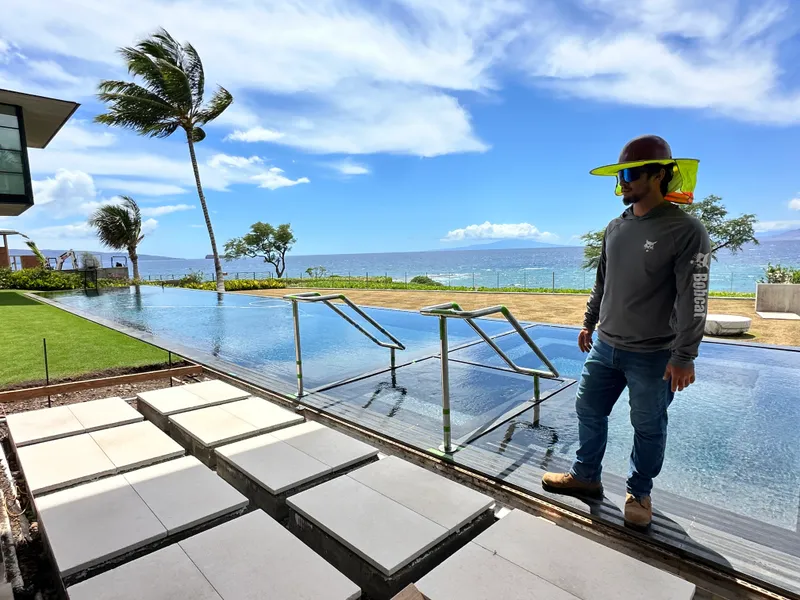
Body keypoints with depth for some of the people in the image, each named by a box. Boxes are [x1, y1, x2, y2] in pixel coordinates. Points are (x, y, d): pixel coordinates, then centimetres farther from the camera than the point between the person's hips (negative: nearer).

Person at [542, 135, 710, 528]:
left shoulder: (685, 230, -13)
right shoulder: (616, 227, 6)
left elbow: (692, 300, -16)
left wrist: (684, 356, -18)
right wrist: (589, 323, 18)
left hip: (653, 355, -6)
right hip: (605, 346, 6)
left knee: (648, 428, 10)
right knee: (589, 411, 14)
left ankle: (639, 493, 31)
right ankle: (585, 476, 33)